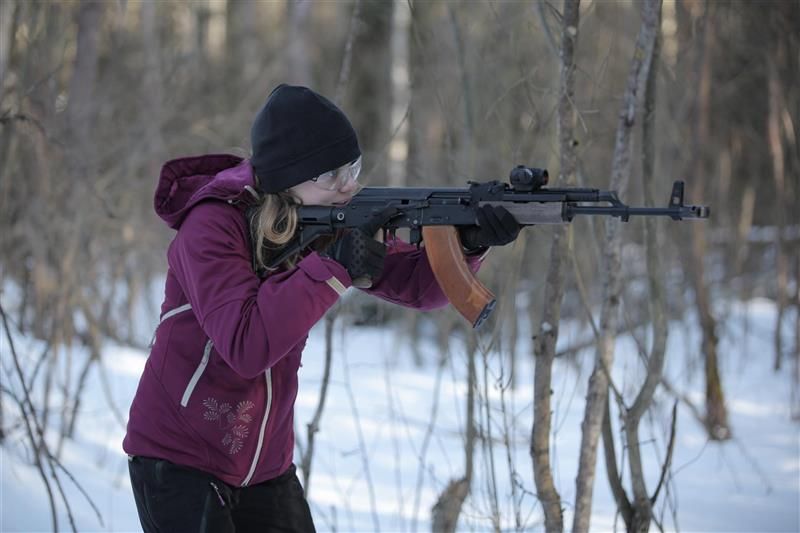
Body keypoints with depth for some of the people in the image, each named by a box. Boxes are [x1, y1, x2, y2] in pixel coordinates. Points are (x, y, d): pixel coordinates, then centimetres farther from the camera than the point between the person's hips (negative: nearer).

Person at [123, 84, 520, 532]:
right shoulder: (213, 226, -19)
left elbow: (419, 285, -3)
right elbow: (245, 347, -30)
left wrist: (471, 242, -22)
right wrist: (332, 267, -32)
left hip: (267, 470, 6)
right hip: (178, 463, -6)